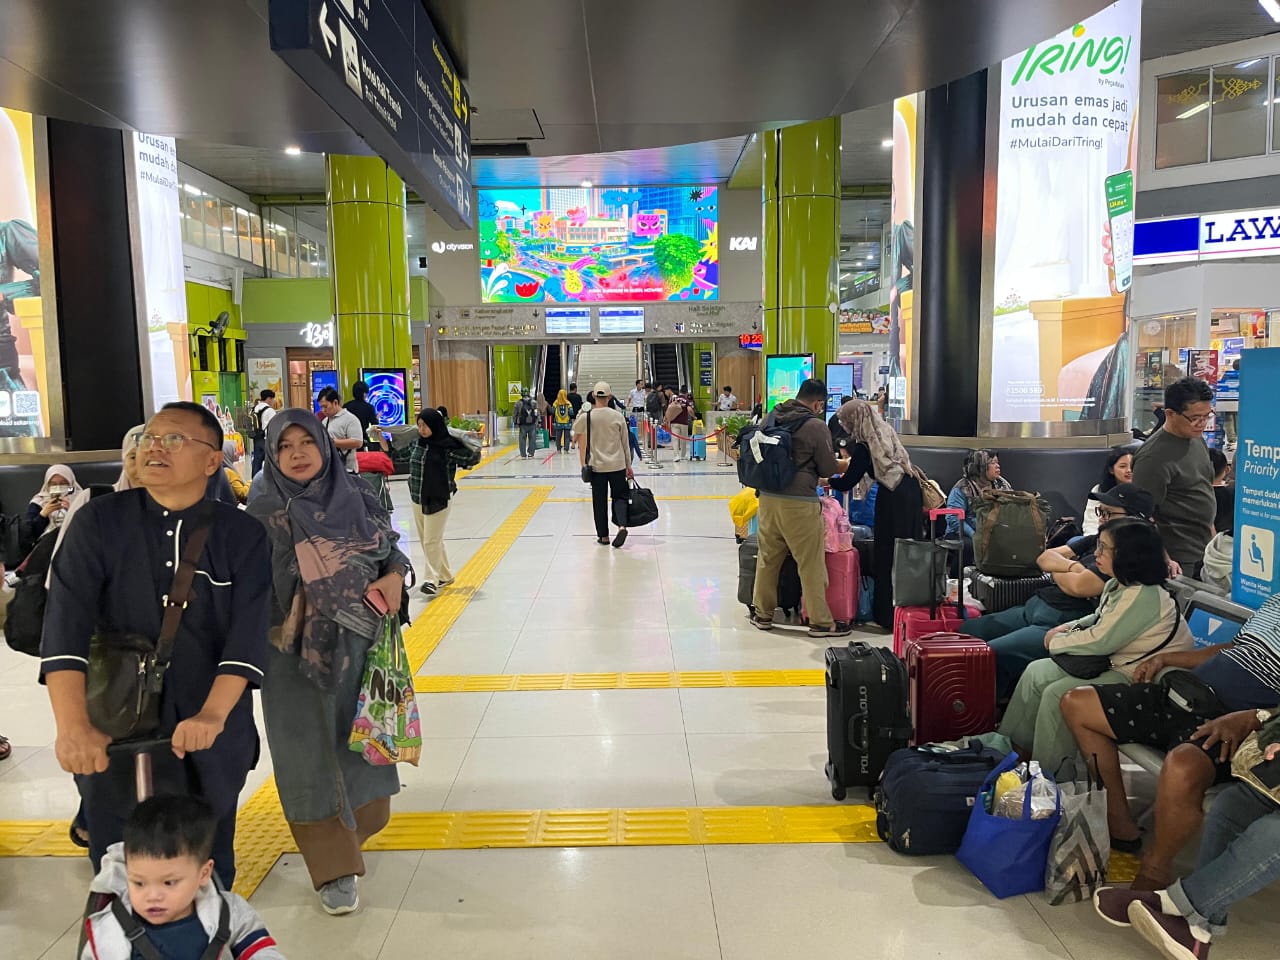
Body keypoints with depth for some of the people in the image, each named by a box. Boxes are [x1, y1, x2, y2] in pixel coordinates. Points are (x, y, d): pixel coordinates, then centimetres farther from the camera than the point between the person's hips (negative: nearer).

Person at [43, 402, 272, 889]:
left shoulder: (243, 536, -4)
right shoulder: (100, 522, -5)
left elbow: (248, 633, -13)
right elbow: (65, 621, -15)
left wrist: (212, 715, -27)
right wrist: (73, 727, -26)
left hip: (212, 737, 0)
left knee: (210, 868, 15)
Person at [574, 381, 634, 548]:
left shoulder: (586, 417, -8)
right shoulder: (618, 416, -5)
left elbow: (575, 430, 14)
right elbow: (625, 443, 1)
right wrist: (628, 466, 9)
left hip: (597, 466, 0)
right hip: (617, 465, 0)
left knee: (599, 501, 10)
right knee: (619, 496, 12)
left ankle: (603, 536, 15)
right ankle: (622, 525, -11)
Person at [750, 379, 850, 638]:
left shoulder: (773, 417, 7)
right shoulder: (815, 426, -11)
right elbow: (828, 468, -4)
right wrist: (848, 463, 16)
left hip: (768, 497, 6)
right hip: (799, 503, -6)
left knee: (768, 557, 16)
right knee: (811, 564, 4)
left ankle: (762, 613, 26)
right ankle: (820, 621, 13)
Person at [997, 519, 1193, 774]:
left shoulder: (1143, 596, -26)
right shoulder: (1116, 585, 6)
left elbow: (1101, 641, -25)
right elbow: (1098, 620, 23)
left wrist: (1056, 642, -11)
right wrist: (1070, 627, 3)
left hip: (1135, 676, -11)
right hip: (1112, 661, 11)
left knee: (1057, 694, -21)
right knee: (1036, 673, 4)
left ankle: (1044, 775, -5)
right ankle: (1013, 746, 11)